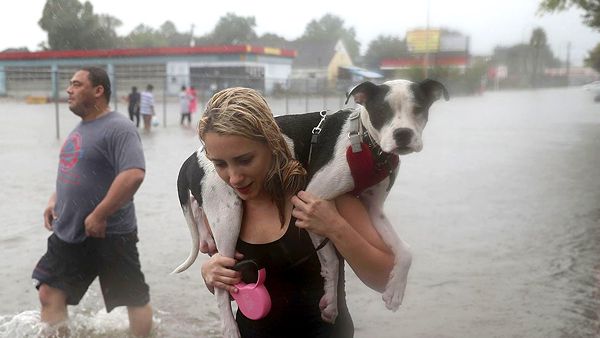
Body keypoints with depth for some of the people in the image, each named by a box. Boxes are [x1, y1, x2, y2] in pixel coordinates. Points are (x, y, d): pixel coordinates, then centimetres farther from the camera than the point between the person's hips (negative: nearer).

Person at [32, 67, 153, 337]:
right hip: (68, 232, 9)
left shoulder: (118, 128, -17)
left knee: (135, 299, 7)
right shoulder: (81, 128, 12)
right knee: (49, 294, 9)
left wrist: (99, 216, -26)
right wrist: (54, 200, 11)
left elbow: (134, 174, -29)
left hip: (110, 235, -8)